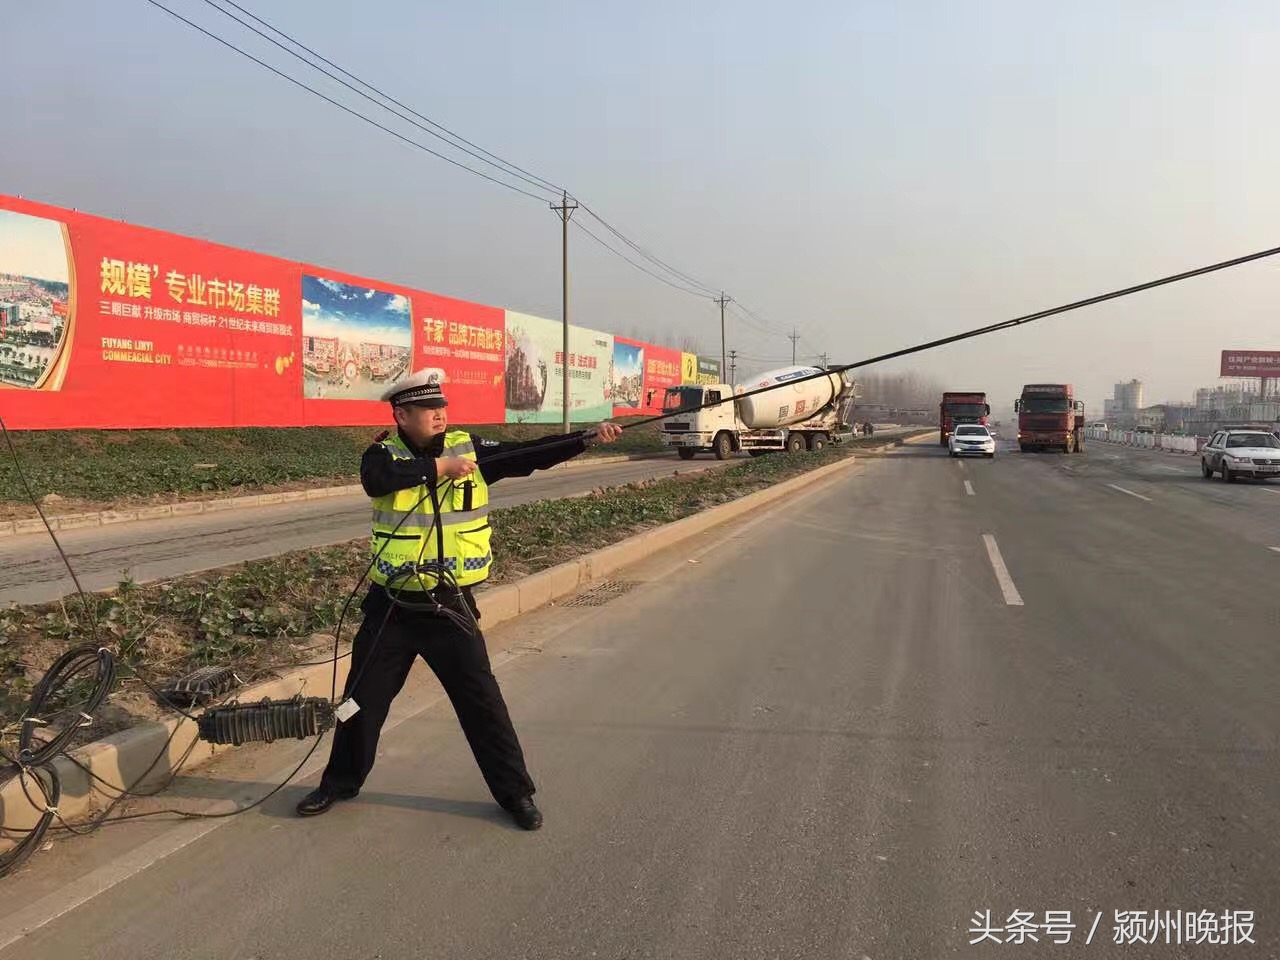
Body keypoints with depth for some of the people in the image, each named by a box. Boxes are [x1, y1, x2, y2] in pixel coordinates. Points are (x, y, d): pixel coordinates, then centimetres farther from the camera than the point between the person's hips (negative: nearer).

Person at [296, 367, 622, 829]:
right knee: (363, 698, 15)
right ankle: (340, 782, 37)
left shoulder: (470, 448, -2)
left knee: (482, 701, 2)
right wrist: (439, 467, -30)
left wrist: (589, 437, -22)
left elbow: (530, 455, -11)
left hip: (450, 606, 0)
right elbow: (377, 480, -28)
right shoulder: (383, 454, -5)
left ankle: (515, 792, 17)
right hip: (391, 606, 1)